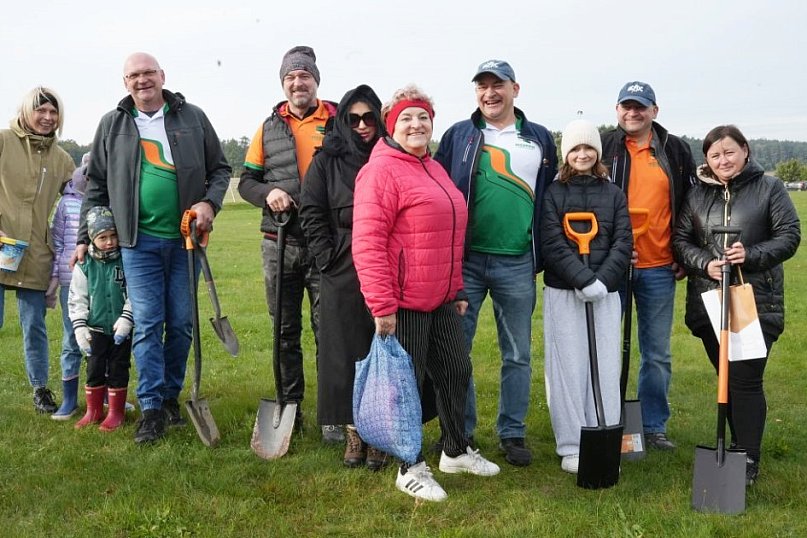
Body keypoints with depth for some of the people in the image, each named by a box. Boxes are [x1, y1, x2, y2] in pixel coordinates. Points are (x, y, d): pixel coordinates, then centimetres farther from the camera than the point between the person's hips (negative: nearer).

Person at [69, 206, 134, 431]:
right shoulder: (84, 265, -1)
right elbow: (76, 298, 3)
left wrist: (126, 320, -14)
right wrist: (79, 327, -5)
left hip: (121, 330, -2)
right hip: (96, 328, 2)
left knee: (118, 370, 5)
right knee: (94, 370, 8)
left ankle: (116, 412, 16)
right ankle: (93, 410, 21)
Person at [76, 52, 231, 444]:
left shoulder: (192, 118, 7)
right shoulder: (112, 125, 8)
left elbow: (219, 168, 11)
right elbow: (96, 186, 13)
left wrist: (210, 202, -7)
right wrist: (84, 237, 11)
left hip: (185, 238, 1)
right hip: (138, 241, 0)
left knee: (181, 324, 6)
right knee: (146, 324, -4)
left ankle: (171, 396, 23)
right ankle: (151, 408, 2)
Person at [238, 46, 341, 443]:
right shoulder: (269, 128, 11)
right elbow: (246, 181, 13)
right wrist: (267, 193, -9)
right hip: (279, 243, 3)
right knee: (285, 330, 11)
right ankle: (290, 406, 23)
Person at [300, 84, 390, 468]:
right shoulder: (327, 162, 6)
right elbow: (311, 213, 4)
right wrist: (329, 258, -5)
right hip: (343, 276, 0)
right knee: (346, 353, 3)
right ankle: (353, 432, 15)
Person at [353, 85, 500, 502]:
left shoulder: (434, 170, 15)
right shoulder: (381, 170, -12)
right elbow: (367, 242, -19)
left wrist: (457, 289, 23)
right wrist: (381, 305, -22)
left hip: (442, 299, 9)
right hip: (402, 302, -9)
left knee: (457, 371, 17)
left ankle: (456, 451, 36)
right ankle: (410, 469, 19)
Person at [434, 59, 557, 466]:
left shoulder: (540, 139, 11)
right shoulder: (458, 135, 7)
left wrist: (544, 255, 9)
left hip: (517, 264, 1)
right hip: (465, 260, -1)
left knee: (517, 354, 8)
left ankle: (512, 433, 21)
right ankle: (460, 433, 18)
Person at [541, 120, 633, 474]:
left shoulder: (613, 194, 11)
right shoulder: (553, 193, 3)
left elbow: (623, 242, 3)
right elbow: (553, 245, -7)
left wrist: (602, 280, -11)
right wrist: (584, 280, -17)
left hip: (605, 294, 2)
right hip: (564, 294, -2)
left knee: (606, 368, 4)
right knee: (568, 367, 1)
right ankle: (570, 447, 8)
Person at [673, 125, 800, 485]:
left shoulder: (769, 188, 2)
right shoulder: (697, 195, 10)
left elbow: (789, 236, -2)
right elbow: (680, 239, 7)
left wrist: (751, 255, -17)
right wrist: (705, 264, -12)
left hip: (756, 302, -3)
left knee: (745, 380, -7)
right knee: (727, 378, 12)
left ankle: (749, 458, 3)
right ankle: (740, 446, 27)